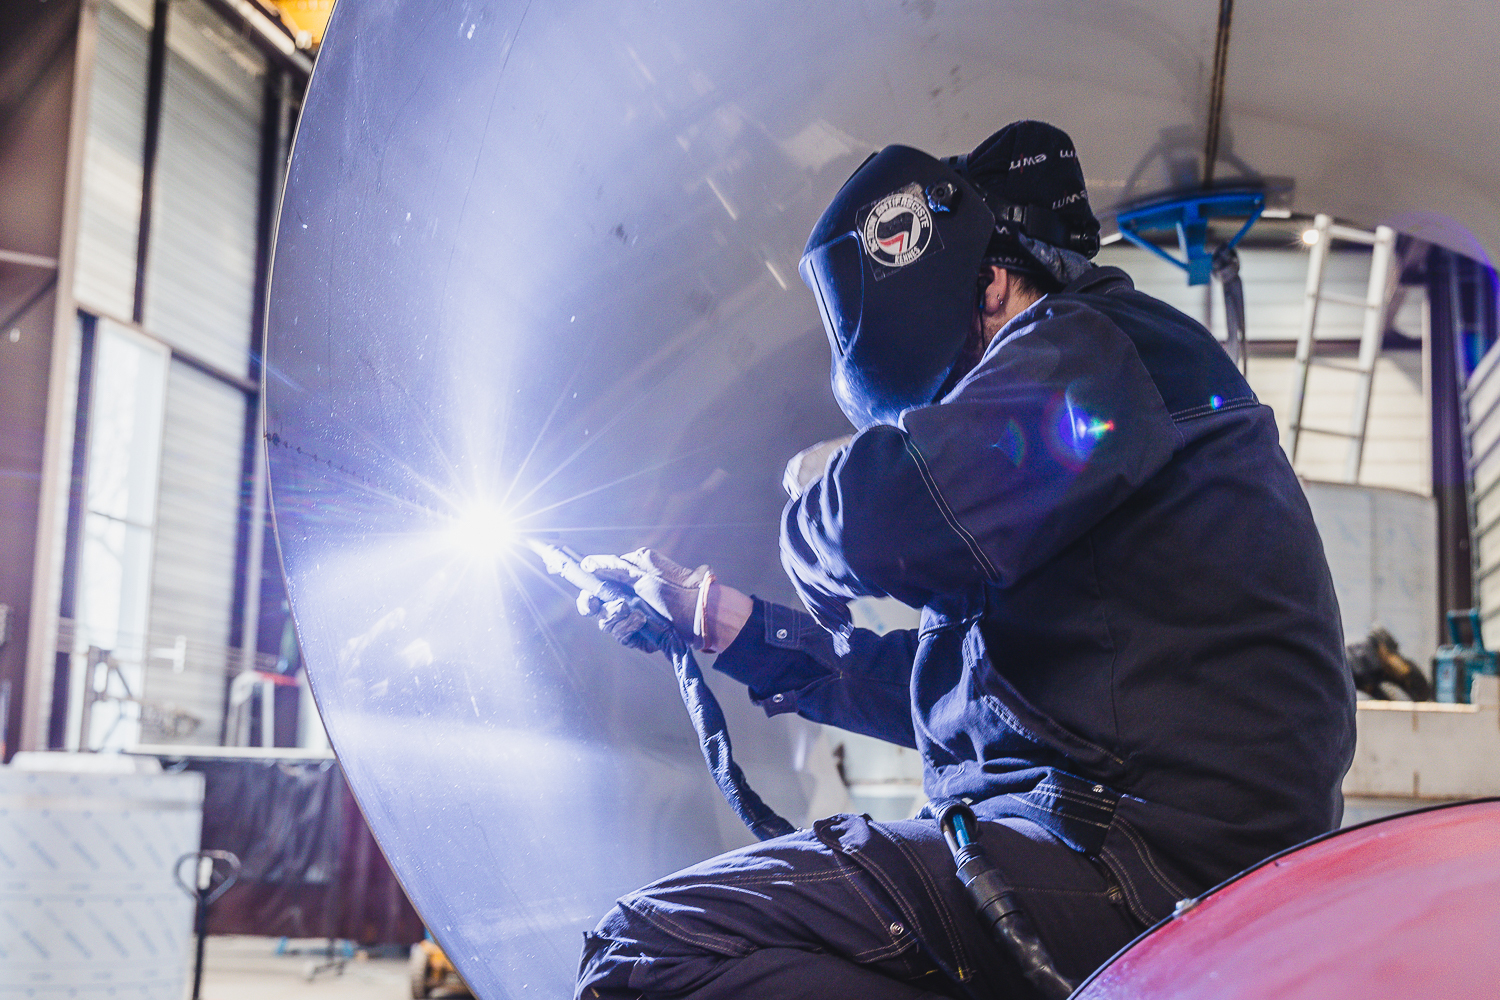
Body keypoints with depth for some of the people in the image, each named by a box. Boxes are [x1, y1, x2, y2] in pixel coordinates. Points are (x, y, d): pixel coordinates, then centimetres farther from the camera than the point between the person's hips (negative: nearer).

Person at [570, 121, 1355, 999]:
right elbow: (935, 686, 29)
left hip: (1150, 853, -11)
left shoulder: (1097, 346, -4)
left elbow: (897, 517, -22)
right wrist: (719, 619, 26)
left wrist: (812, 495, 3)